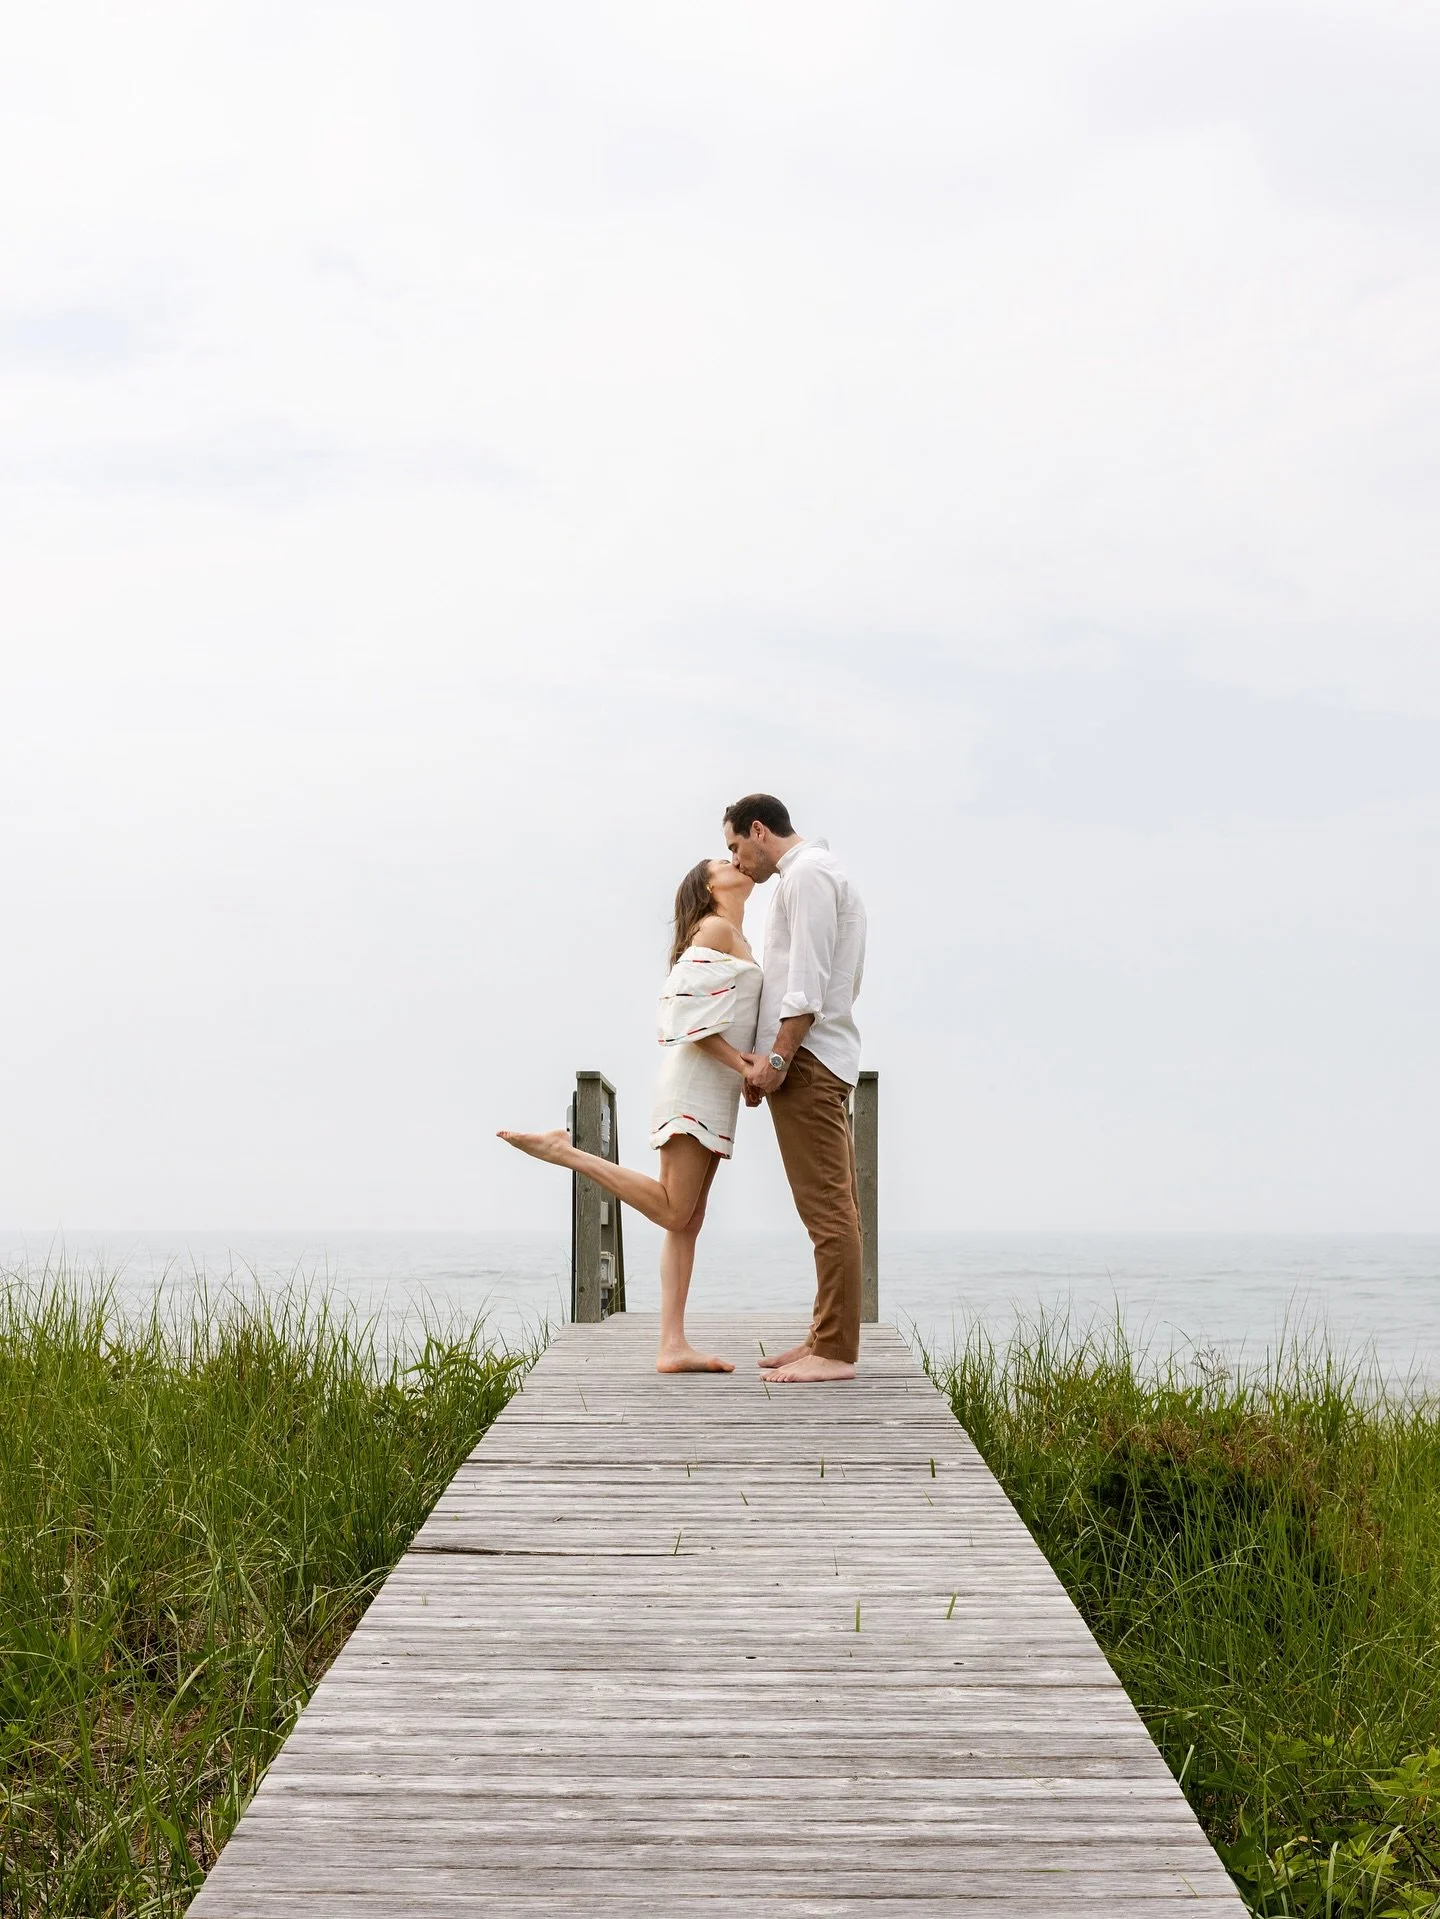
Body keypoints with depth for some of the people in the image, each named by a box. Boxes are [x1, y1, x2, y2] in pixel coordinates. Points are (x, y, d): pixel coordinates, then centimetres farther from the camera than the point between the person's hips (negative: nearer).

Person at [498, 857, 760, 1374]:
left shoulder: (735, 939, 25)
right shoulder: (716, 928, -3)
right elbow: (691, 1013, -14)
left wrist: (751, 1068, 8)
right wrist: (741, 1064, -17)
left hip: (715, 1094, 10)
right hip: (694, 1084, -10)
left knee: (688, 1222, 2)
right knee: (674, 1210, -16)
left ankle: (673, 1346, -2)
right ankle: (564, 1151, -12)